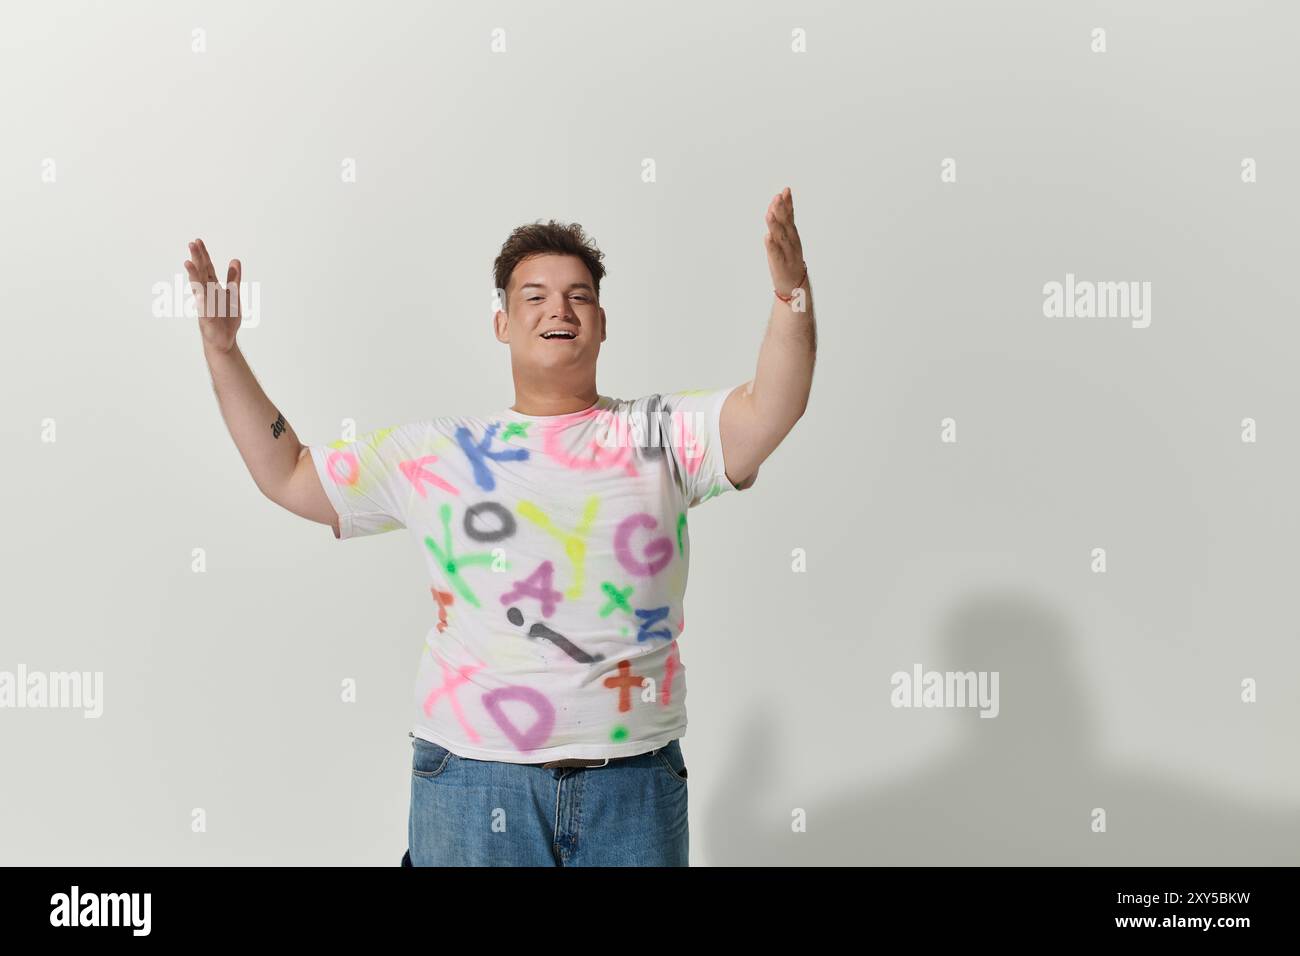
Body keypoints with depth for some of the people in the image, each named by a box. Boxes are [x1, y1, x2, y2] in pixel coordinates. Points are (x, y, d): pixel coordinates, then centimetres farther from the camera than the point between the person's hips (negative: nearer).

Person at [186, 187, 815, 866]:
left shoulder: (660, 435, 3)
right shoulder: (434, 453, 7)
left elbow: (770, 412, -13)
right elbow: (287, 476, 13)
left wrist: (792, 293, -29)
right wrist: (221, 349, 9)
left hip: (634, 781, 0)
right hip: (472, 778, 1)